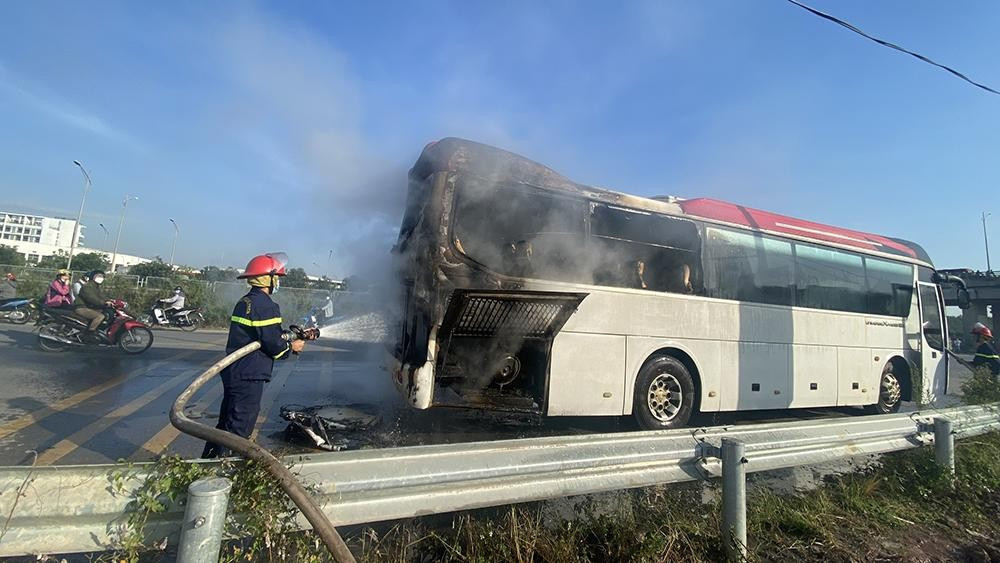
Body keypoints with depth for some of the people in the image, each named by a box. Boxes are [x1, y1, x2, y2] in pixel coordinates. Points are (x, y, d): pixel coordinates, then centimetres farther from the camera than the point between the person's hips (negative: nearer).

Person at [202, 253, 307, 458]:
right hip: (249, 376, -10)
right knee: (238, 428, 1)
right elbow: (273, 344, -20)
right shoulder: (266, 306, -19)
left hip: (233, 372, 10)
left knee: (226, 422, 22)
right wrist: (291, 348, -1)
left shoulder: (244, 302, 13)